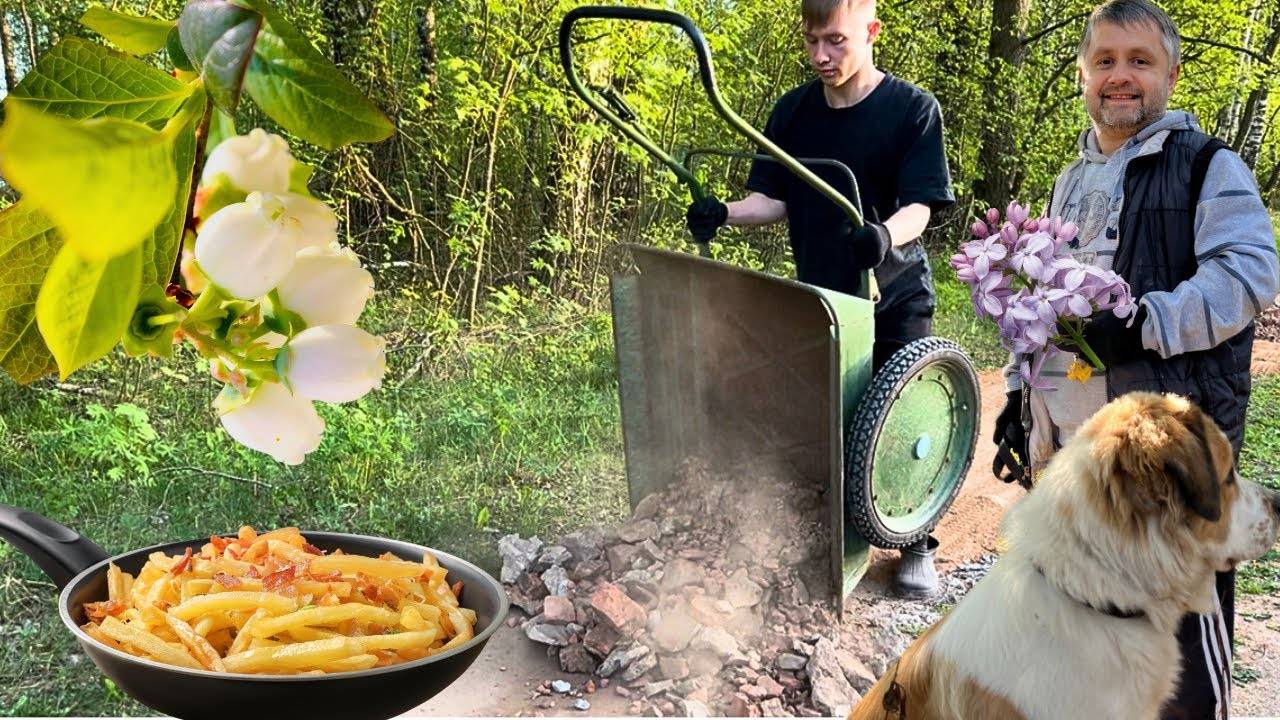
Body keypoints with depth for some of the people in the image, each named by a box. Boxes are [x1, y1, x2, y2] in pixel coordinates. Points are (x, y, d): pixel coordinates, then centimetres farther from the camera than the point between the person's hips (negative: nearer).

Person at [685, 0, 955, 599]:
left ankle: (915, 547, 14)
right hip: (816, 293, 4)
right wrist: (725, 213, -20)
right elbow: (774, 200, 1)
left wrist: (886, 235, -41)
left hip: (895, 295, -3)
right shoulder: (792, 112, 0)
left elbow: (919, 206, -19)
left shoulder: (913, 109, -12)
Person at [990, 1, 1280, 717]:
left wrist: (1145, 323, -27)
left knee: (1183, 622, -3)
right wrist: (1019, 397, 20)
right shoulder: (1071, 183, 19)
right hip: (1064, 439, 7)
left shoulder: (1207, 166, -2)